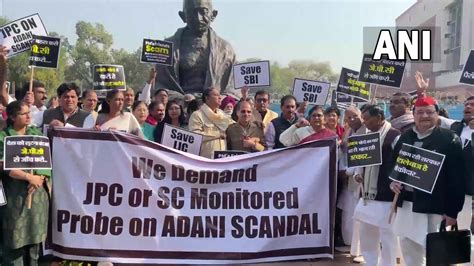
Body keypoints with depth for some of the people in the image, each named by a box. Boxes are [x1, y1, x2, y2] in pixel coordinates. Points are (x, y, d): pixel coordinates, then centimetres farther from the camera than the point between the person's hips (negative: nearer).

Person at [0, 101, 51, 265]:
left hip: (37, 192, 4)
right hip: (15, 194, -3)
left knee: (35, 232, 8)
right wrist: (29, 177, -17)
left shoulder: (37, 133, 9)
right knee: (15, 234, -1)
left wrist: (39, 179, -12)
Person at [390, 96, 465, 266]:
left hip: (434, 209, -5)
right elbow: (393, 164, 20)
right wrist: (392, 182, -1)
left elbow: (457, 178, -10)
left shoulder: (449, 139, -7)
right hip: (406, 205, 6)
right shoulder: (405, 137, 9)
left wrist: (452, 211, -13)